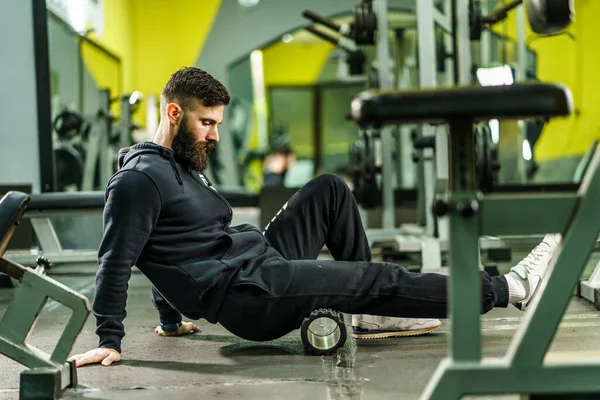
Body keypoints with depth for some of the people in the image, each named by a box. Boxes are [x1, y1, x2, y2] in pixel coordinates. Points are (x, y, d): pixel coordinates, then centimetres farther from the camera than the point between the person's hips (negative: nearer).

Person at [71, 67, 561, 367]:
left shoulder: (185, 167, 16)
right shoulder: (140, 178, -14)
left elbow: (168, 250, 24)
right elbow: (116, 260, -17)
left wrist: (171, 320, 27)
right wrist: (110, 340, -19)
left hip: (263, 262, 10)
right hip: (246, 293, -10)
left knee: (329, 189, 8)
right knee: (380, 275, -11)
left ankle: (369, 311, 6)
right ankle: (507, 288, 0)